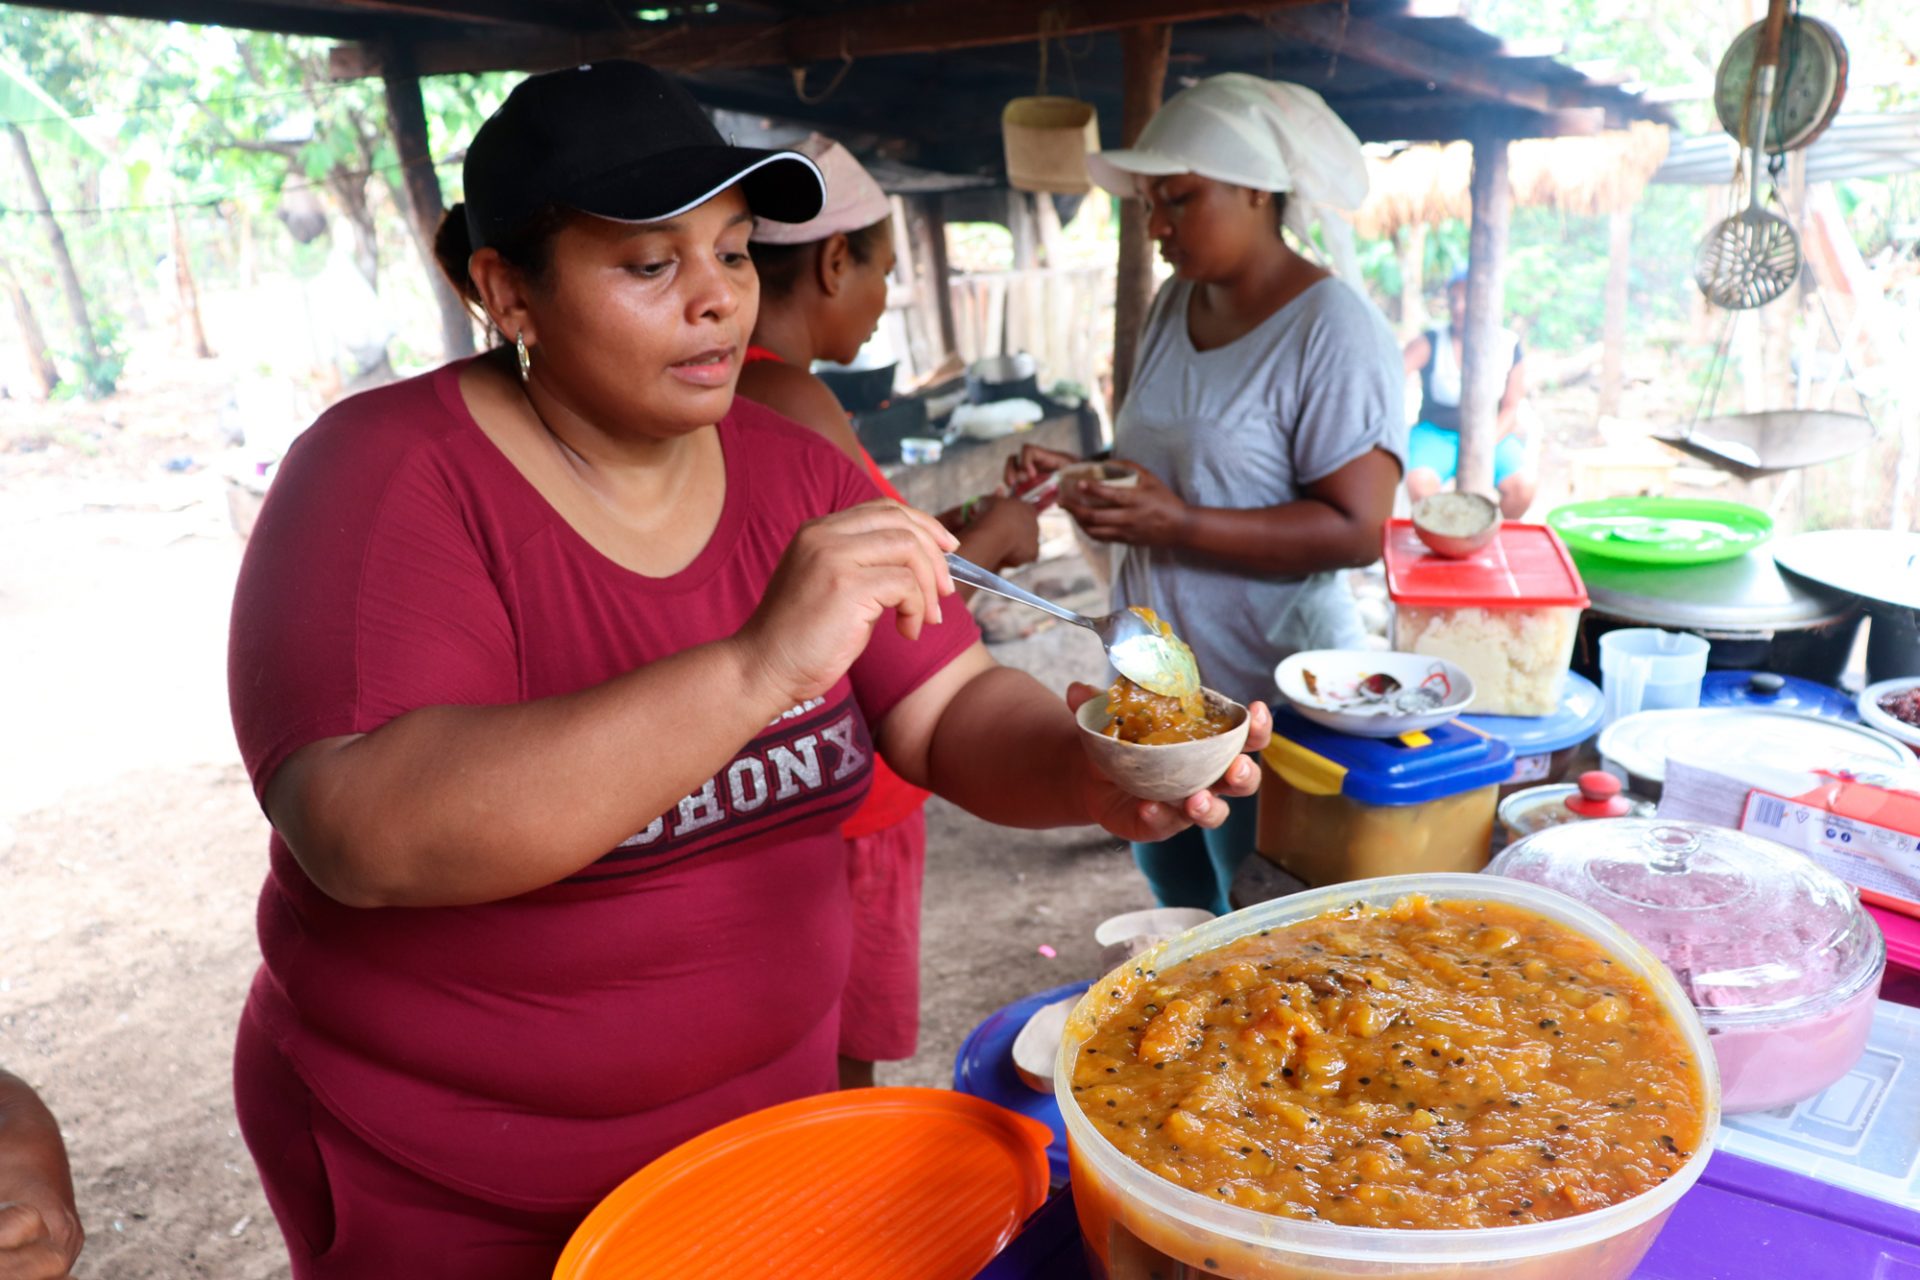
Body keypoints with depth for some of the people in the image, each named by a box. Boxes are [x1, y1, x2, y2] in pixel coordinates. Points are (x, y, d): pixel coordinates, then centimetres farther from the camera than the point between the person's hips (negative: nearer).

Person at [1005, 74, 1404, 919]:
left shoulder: (1333, 332, -16)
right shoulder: (1174, 304, 7)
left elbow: (1356, 530, -21)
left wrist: (1178, 524, -29)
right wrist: (1080, 474, -2)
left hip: (1266, 693, -7)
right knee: (1171, 891, 22)